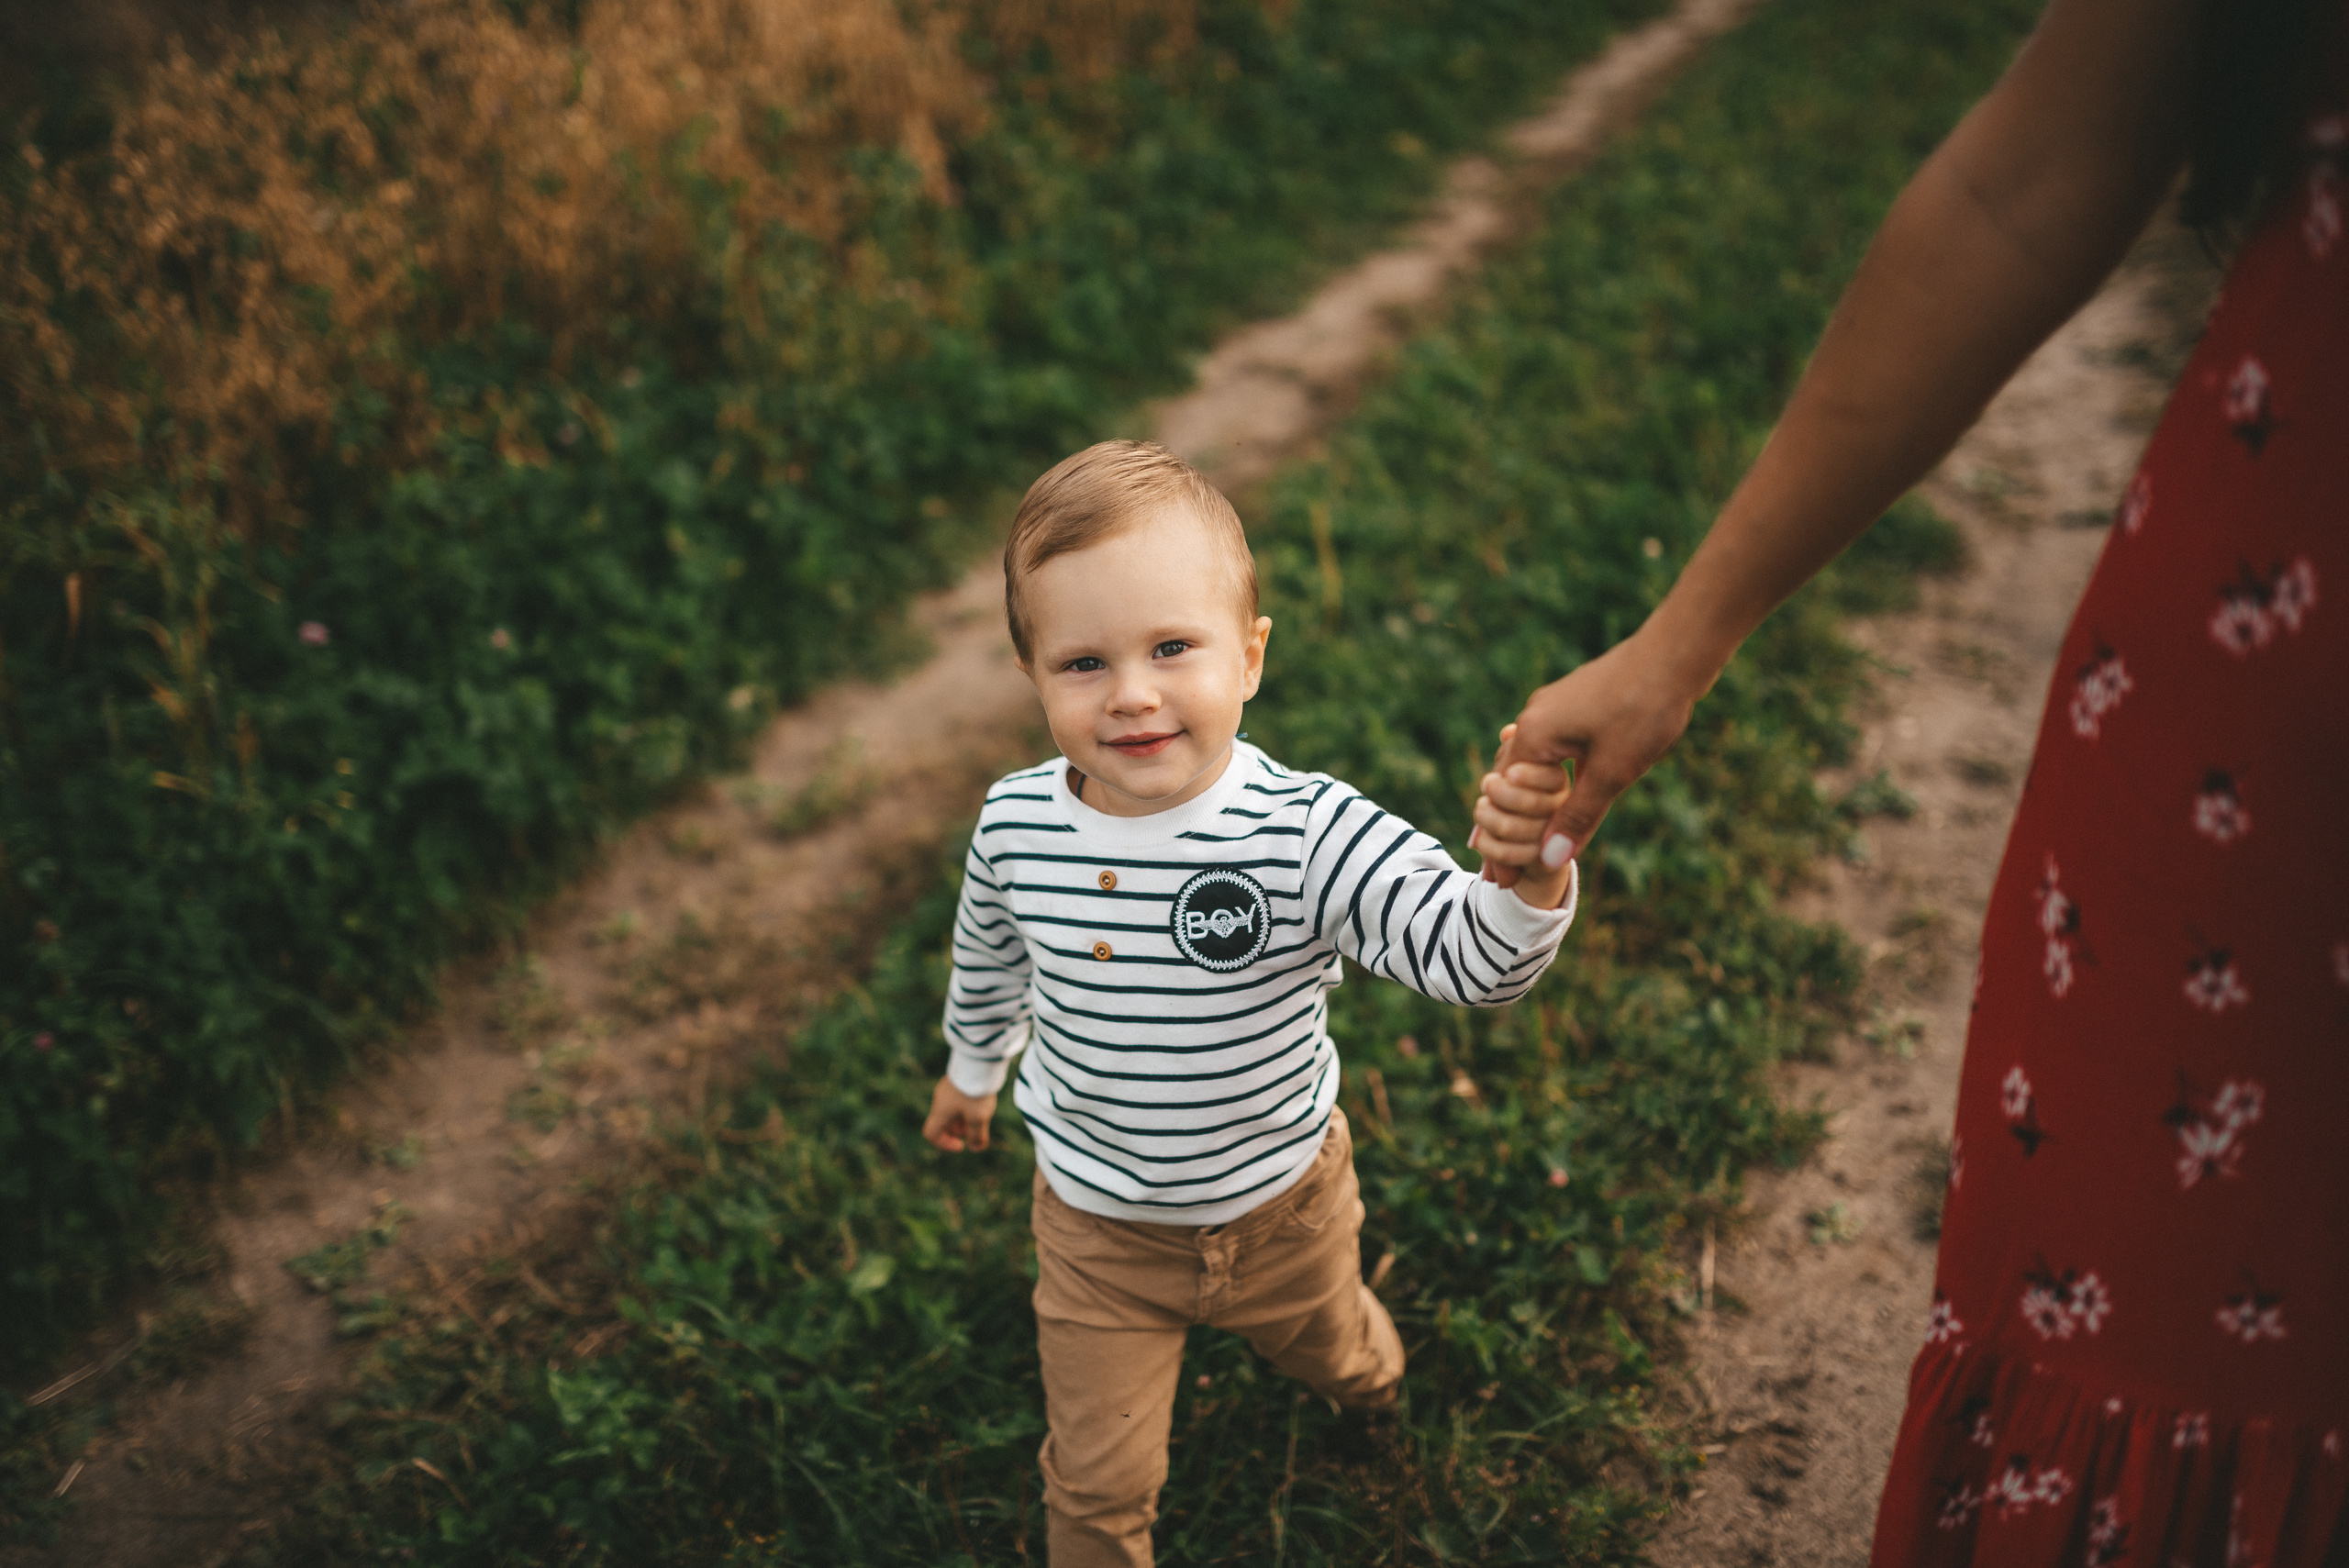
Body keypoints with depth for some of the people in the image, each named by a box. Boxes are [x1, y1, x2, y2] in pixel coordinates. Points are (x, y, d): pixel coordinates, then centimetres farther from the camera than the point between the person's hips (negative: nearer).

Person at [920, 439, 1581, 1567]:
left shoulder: (1309, 835, -31)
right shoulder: (1015, 824, -20)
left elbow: (1474, 959, -41)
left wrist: (1530, 872, -64)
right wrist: (972, 1070, 21)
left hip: (1281, 1203, 0)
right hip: (1098, 1224, 0)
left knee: (1325, 1348, 33)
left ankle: (1361, 1367, 70)